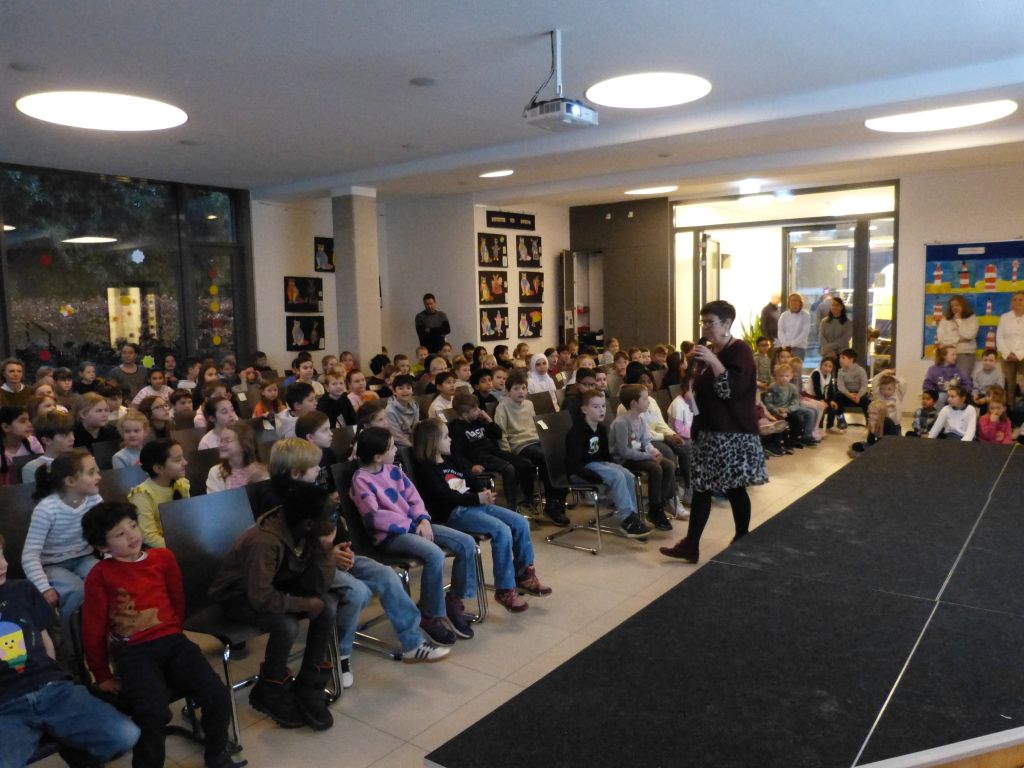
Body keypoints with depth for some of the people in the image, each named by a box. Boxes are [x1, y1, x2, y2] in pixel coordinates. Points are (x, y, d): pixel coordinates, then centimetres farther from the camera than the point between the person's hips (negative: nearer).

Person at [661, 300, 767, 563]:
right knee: (701, 487, 6)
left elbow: (733, 389, -23)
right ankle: (691, 545, 12)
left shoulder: (740, 350, -9)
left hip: (734, 433, -7)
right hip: (708, 430, 7)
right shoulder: (708, 351, 13)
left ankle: (742, 540, 16)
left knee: (734, 488, 1)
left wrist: (713, 361, -26)